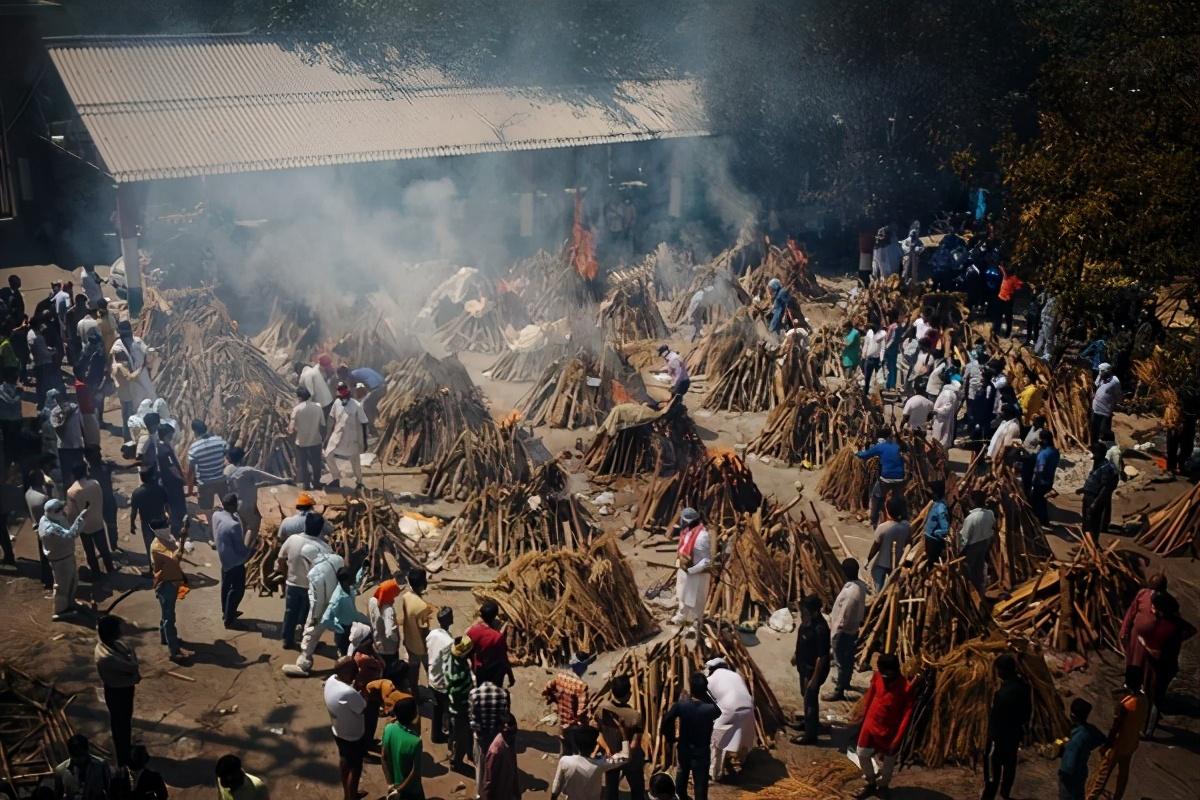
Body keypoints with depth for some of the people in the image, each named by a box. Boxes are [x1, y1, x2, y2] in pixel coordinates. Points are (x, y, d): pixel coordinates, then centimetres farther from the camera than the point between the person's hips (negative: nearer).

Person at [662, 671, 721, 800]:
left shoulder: (681, 704, -18)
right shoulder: (710, 709, -24)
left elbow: (666, 720, -14)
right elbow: (718, 711, 0)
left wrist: (670, 738, 3)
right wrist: (706, 695, -9)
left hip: (683, 748, 4)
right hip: (701, 751, -3)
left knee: (682, 777, 29)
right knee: (700, 783, 4)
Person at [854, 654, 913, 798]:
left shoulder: (906, 688, -24)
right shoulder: (877, 677, -11)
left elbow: (906, 715, -18)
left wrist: (896, 740, -18)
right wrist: (864, 717, 14)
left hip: (889, 729, -4)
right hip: (871, 724, 4)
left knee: (888, 760, 14)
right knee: (862, 754, 14)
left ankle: (882, 786, 37)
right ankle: (871, 783, 37)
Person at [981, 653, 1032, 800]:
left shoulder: (1003, 693, -34)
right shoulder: (1023, 686, -7)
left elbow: (996, 718, -25)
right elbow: (1028, 710, 7)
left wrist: (991, 738, -14)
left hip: (1001, 735, -8)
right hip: (1015, 733, 8)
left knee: (993, 765, 9)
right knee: (1010, 763, 24)